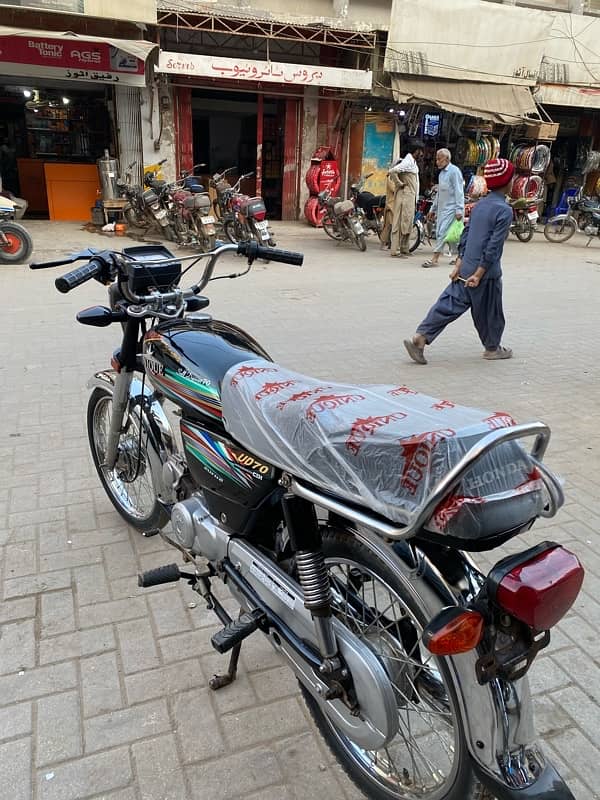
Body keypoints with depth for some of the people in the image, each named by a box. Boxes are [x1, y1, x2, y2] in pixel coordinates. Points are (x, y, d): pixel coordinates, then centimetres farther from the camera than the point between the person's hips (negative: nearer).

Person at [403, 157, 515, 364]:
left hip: (466, 269, 7)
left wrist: (459, 264, 12)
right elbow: (493, 246, -18)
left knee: (448, 304, 5)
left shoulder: (480, 205, 10)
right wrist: (479, 275, -17)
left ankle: (419, 338, -5)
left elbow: (465, 235, 11)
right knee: (489, 312, 11)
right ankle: (492, 348, 28)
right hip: (486, 272, -7)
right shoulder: (505, 211, -13)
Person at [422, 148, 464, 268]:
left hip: (451, 208, -9)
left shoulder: (454, 171, -9)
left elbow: (459, 192, -14)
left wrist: (459, 210, -20)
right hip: (442, 208, 9)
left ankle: (434, 258, -12)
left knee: (442, 232, -12)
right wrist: (433, 209, 24)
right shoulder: (442, 173, 18)